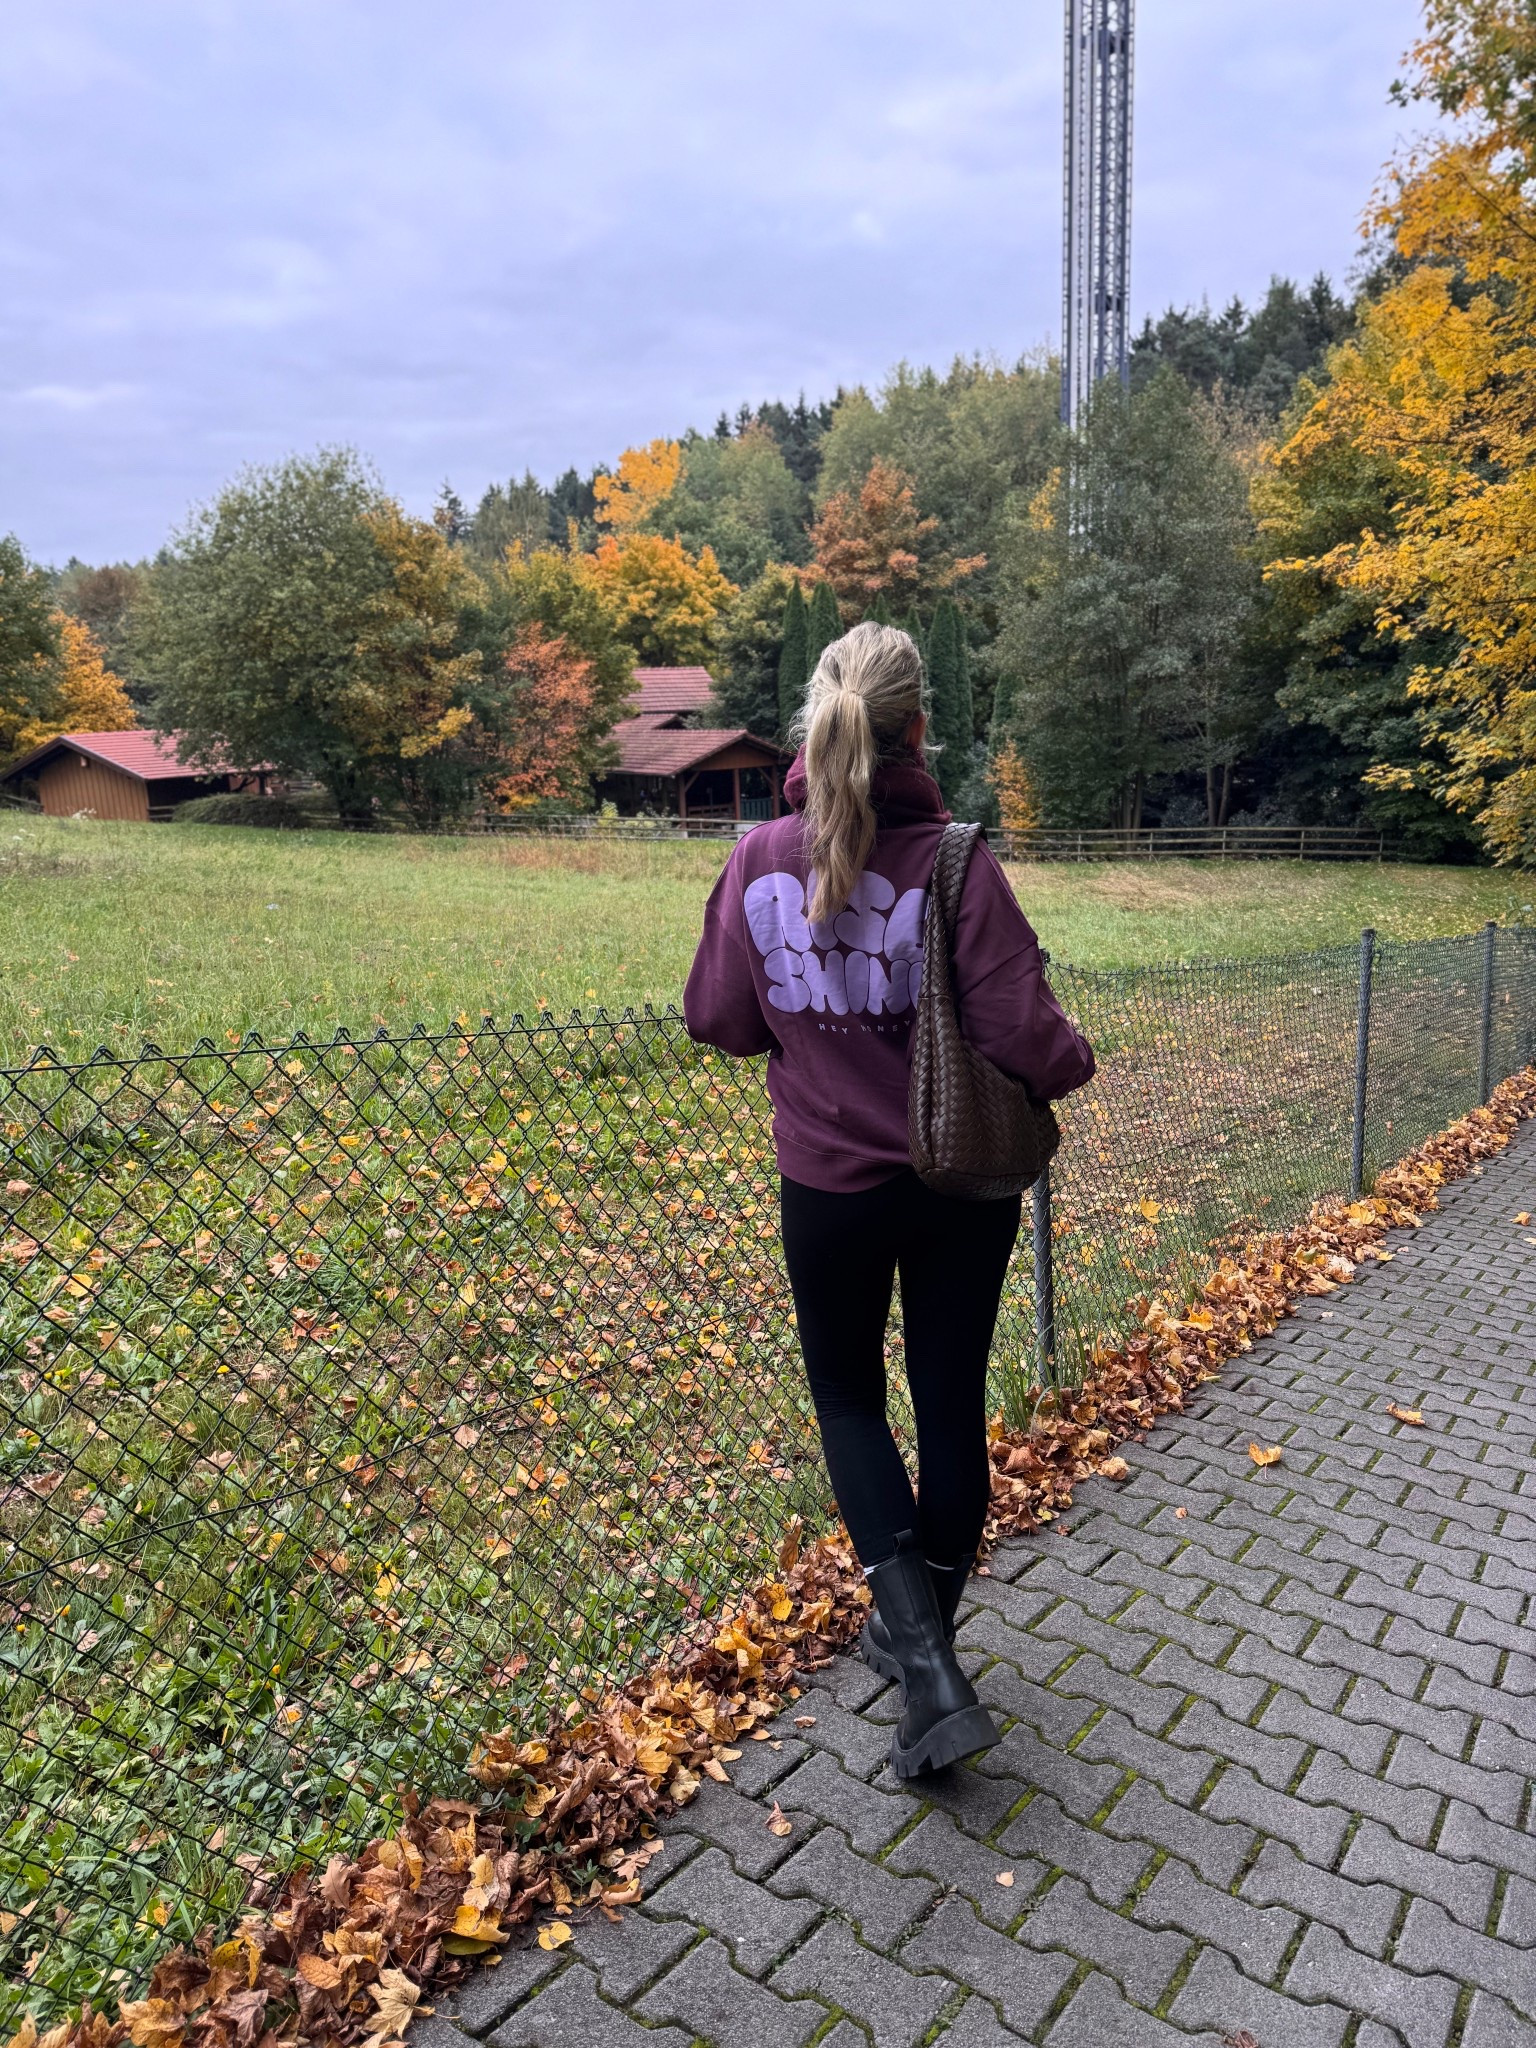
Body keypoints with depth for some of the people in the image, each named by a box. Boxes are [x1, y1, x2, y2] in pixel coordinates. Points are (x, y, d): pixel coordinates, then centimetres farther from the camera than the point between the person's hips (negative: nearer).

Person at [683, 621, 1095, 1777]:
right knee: (950, 1403, 18)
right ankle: (922, 1635, 37)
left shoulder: (760, 860, -10)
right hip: (962, 1184, -1)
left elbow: (719, 1020, -1)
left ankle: (927, 1660, 8)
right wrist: (1075, 1064, 2)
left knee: (848, 1395, 20)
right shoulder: (956, 865, -17)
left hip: (828, 1184, 1)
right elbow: (1026, 1039, -20)